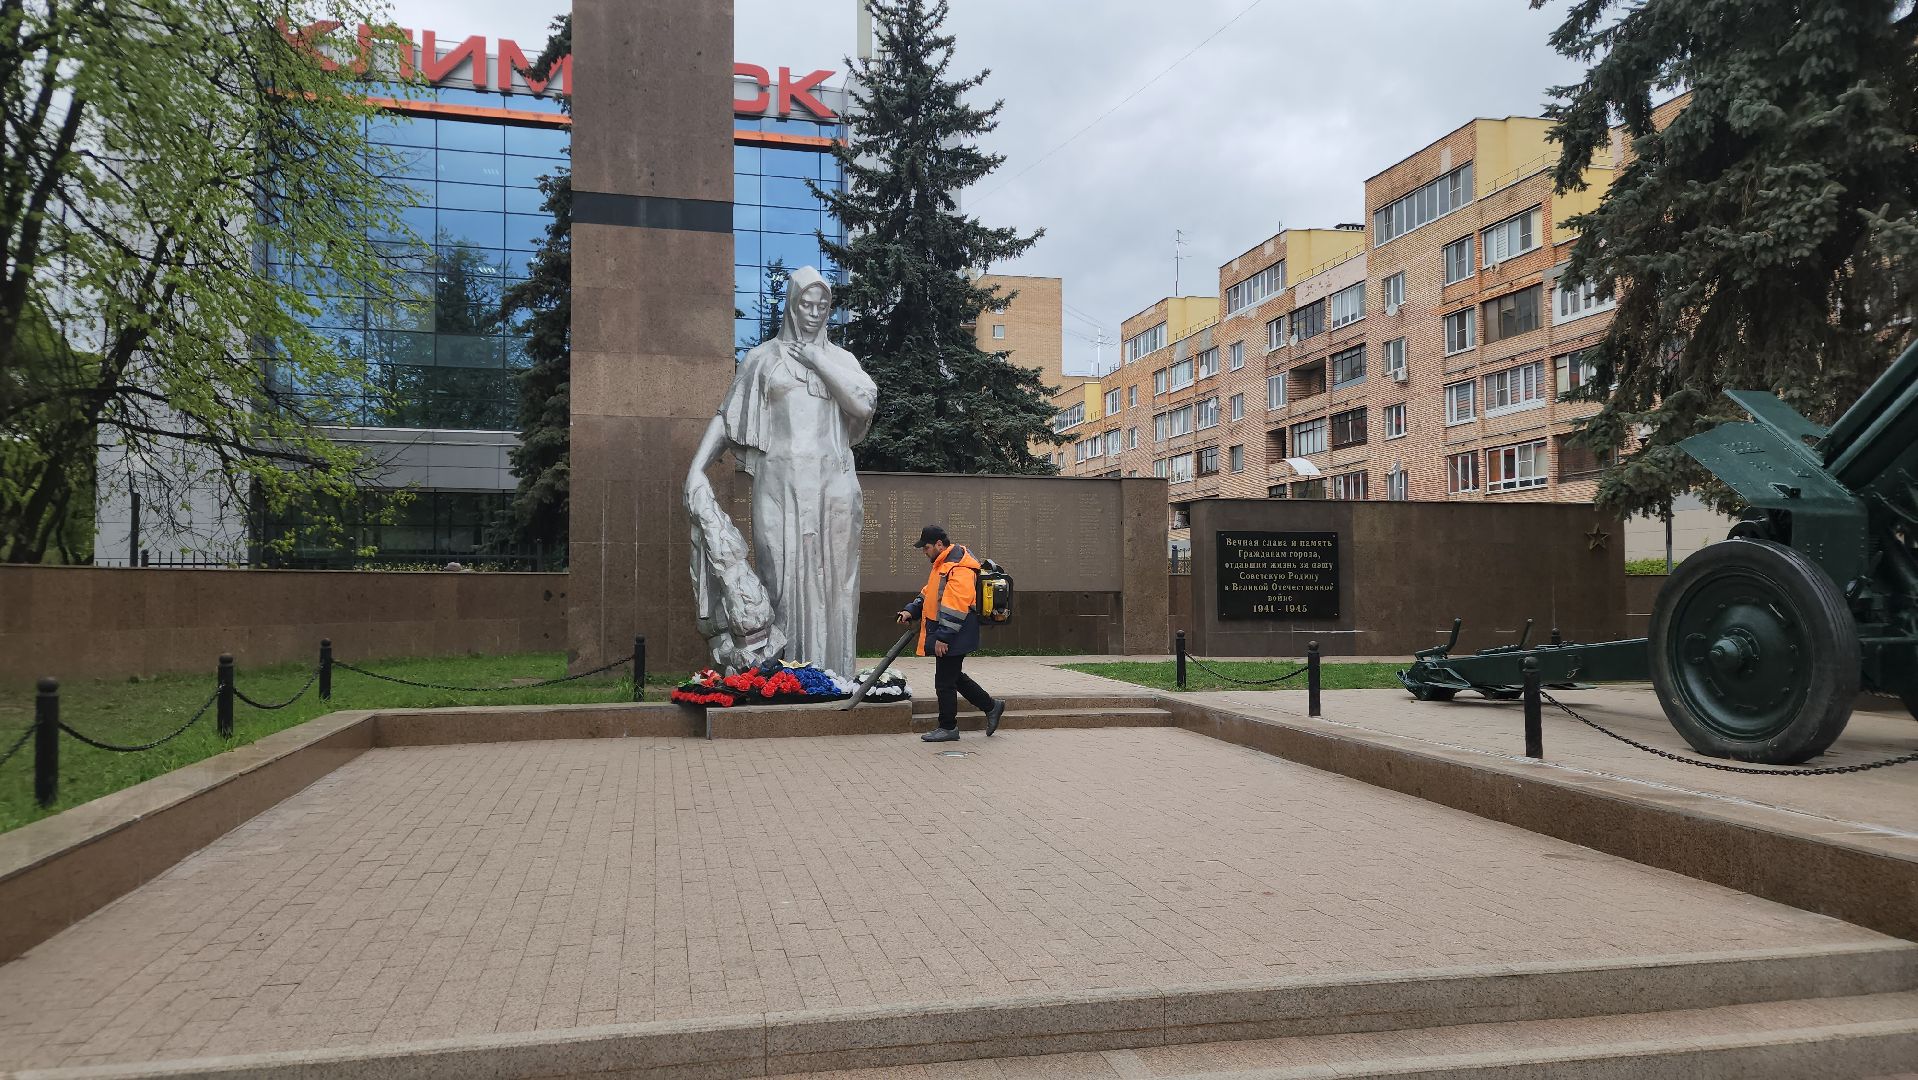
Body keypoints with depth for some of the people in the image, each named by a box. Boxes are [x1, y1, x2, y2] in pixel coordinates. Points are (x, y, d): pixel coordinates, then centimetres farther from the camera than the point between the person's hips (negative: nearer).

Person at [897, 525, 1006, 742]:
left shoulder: (959, 569, -21)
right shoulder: (943, 564, 14)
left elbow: (955, 609, -26)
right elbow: (929, 593, 24)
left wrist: (942, 637, -25)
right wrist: (911, 610, 11)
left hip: (953, 639, -11)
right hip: (946, 636, 11)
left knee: (945, 681, -1)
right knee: (954, 677, 18)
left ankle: (948, 728, 12)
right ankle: (991, 707, 28)